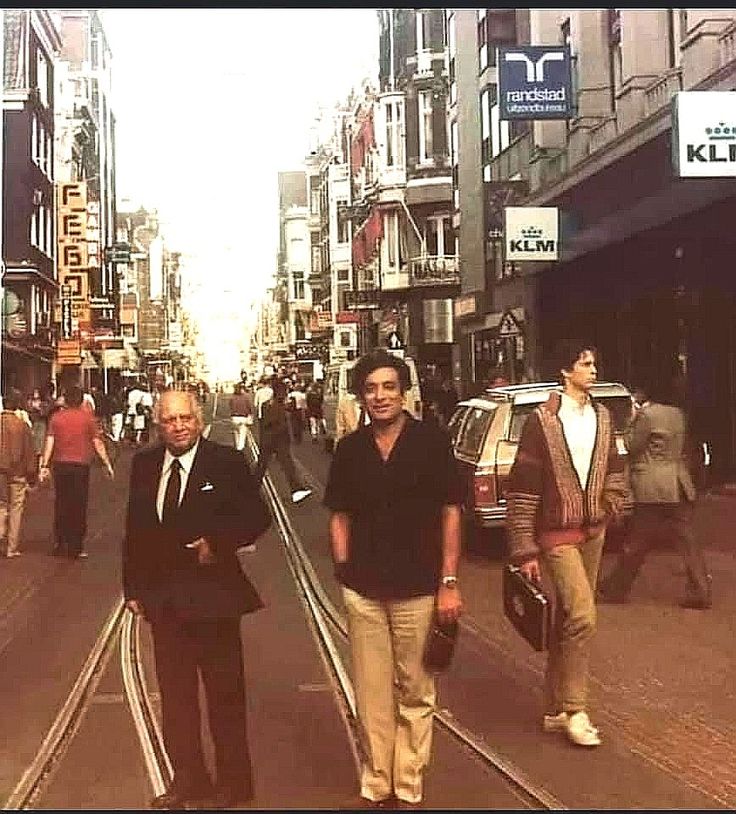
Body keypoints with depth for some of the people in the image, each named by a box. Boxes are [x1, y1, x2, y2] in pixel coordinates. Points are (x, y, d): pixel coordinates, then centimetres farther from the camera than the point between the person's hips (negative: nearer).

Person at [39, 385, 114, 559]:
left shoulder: (56, 417, 3)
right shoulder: (87, 417, -3)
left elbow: (49, 442, -3)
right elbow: (97, 443, -3)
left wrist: (44, 465, -2)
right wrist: (107, 464, 3)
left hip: (60, 465, 3)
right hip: (80, 465, -2)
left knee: (61, 505, 13)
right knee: (78, 507, 4)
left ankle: (60, 544, 17)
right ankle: (76, 547, 5)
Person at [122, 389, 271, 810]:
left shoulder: (227, 462, -8)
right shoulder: (144, 464, 5)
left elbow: (258, 517, -5)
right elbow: (135, 529, 10)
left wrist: (218, 543, -19)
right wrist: (134, 588, 7)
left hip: (212, 595, -4)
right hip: (162, 597, 5)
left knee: (225, 695, 7)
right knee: (175, 695, 14)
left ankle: (232, 783, 22)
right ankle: (187, 779, 29)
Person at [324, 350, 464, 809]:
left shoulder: (431, 442, -3)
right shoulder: (350, 449, 6)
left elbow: (451, 513, -3)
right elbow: (340, 516, 12)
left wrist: (449, 583, -7)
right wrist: (344, 569, 1)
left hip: (418, 589, -3)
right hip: (363, 591, 3)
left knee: (414, 693, 8)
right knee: (371, 694, 10)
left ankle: (409, 790, 19)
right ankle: (375, 787, 23)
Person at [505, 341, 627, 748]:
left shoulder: (601, 417, 9)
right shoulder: (541, 421, -11)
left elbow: (614, 469, 24)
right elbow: (522, 490, -11)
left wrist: (611, 506, 8)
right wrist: (525, 551, -12)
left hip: (592, 531, 6)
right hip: (557, 534, -6)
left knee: (567, 621, 12)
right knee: (582, 615, -16)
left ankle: (556, 709, 21)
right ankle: (574, 709, -2)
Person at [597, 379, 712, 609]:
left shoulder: (648, 415, -12)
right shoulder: (678, 414, 10)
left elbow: (632, 446, -7)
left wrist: (634, 421, 4)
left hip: (653, 490, -6)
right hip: (680, 486, 6)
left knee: (635, 544, 3)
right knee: (687, 541, 5)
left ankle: (614, 590, 15)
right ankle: (700, 592, 1)